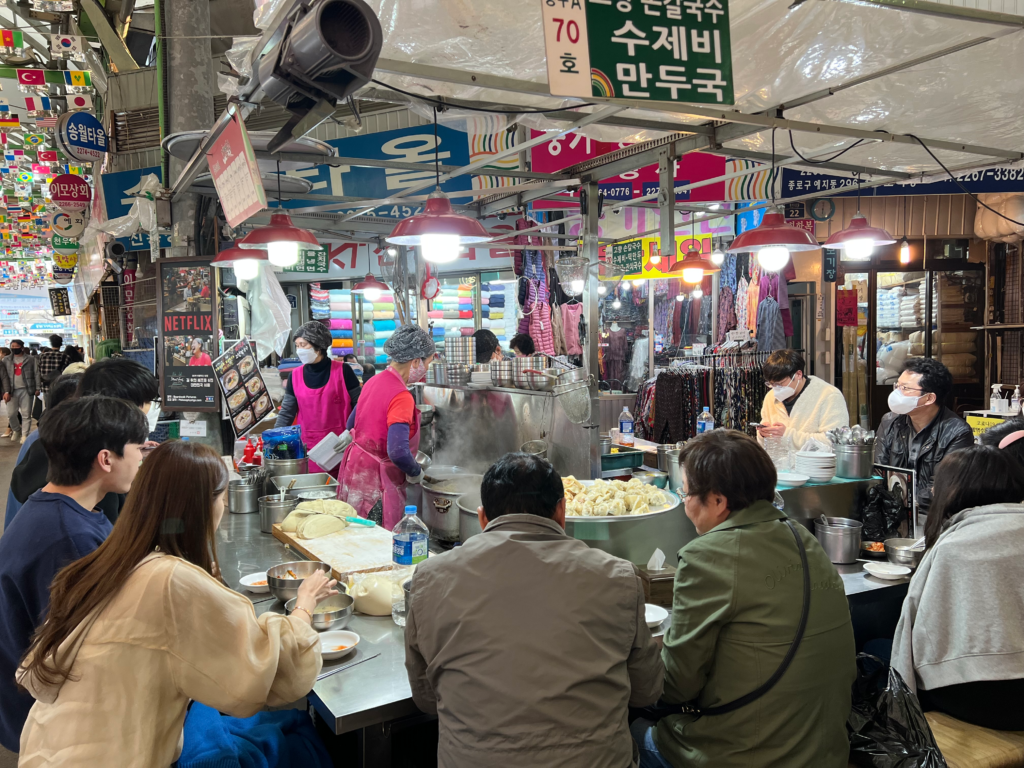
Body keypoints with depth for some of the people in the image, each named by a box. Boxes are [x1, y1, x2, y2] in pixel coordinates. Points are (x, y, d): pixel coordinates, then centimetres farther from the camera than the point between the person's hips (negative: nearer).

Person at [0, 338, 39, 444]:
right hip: (12, 390, 2)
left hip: (26, 390, -2)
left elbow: (36, 374, 2)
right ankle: (16, 430, 27)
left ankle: (24, 435, 6)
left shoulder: (31, 359, 3)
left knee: (26, 414, 0)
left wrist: (37, 388, -6)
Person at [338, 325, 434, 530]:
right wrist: (416, 472, -9)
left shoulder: (374, 381, 6)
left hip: (354, 466, 9)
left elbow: (352, 425, 19)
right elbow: (398, 452, -29)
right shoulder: (401, 396, -20)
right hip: (376, 482, -9)